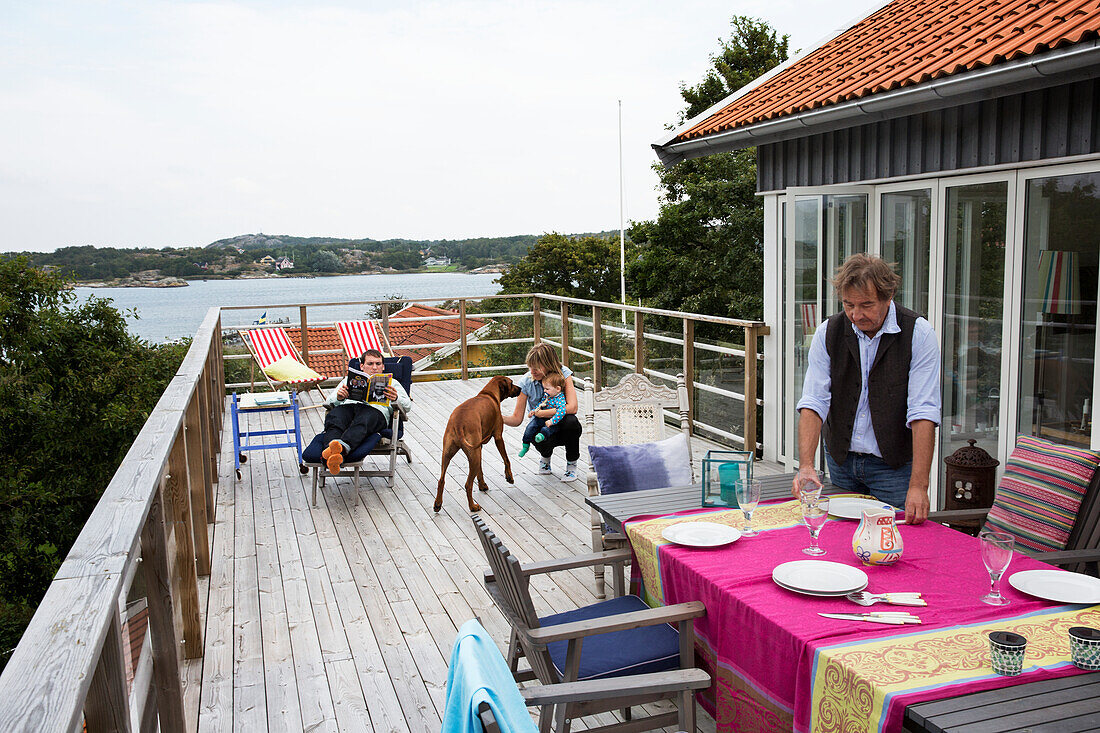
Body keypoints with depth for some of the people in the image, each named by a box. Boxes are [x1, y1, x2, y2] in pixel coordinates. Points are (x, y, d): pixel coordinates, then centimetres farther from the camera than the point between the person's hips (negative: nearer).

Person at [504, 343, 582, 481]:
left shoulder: (563, 373, -16)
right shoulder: (526, 382, -13)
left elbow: (572, 408, -26)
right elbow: (517, 419, -11)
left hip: (562, 425, 0)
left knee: (571, 422, -36)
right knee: (542, 442, -36)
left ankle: (571, 464, -8)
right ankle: (546, 456, 6)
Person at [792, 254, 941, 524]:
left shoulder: (918, 334, -13)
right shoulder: (828, 333, -5)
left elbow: (923, 414, -19)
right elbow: (813, 403, -11)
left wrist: (918, 486, -26)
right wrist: (806, 465, -25)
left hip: (893, 465, -3)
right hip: (840, 462, 3)